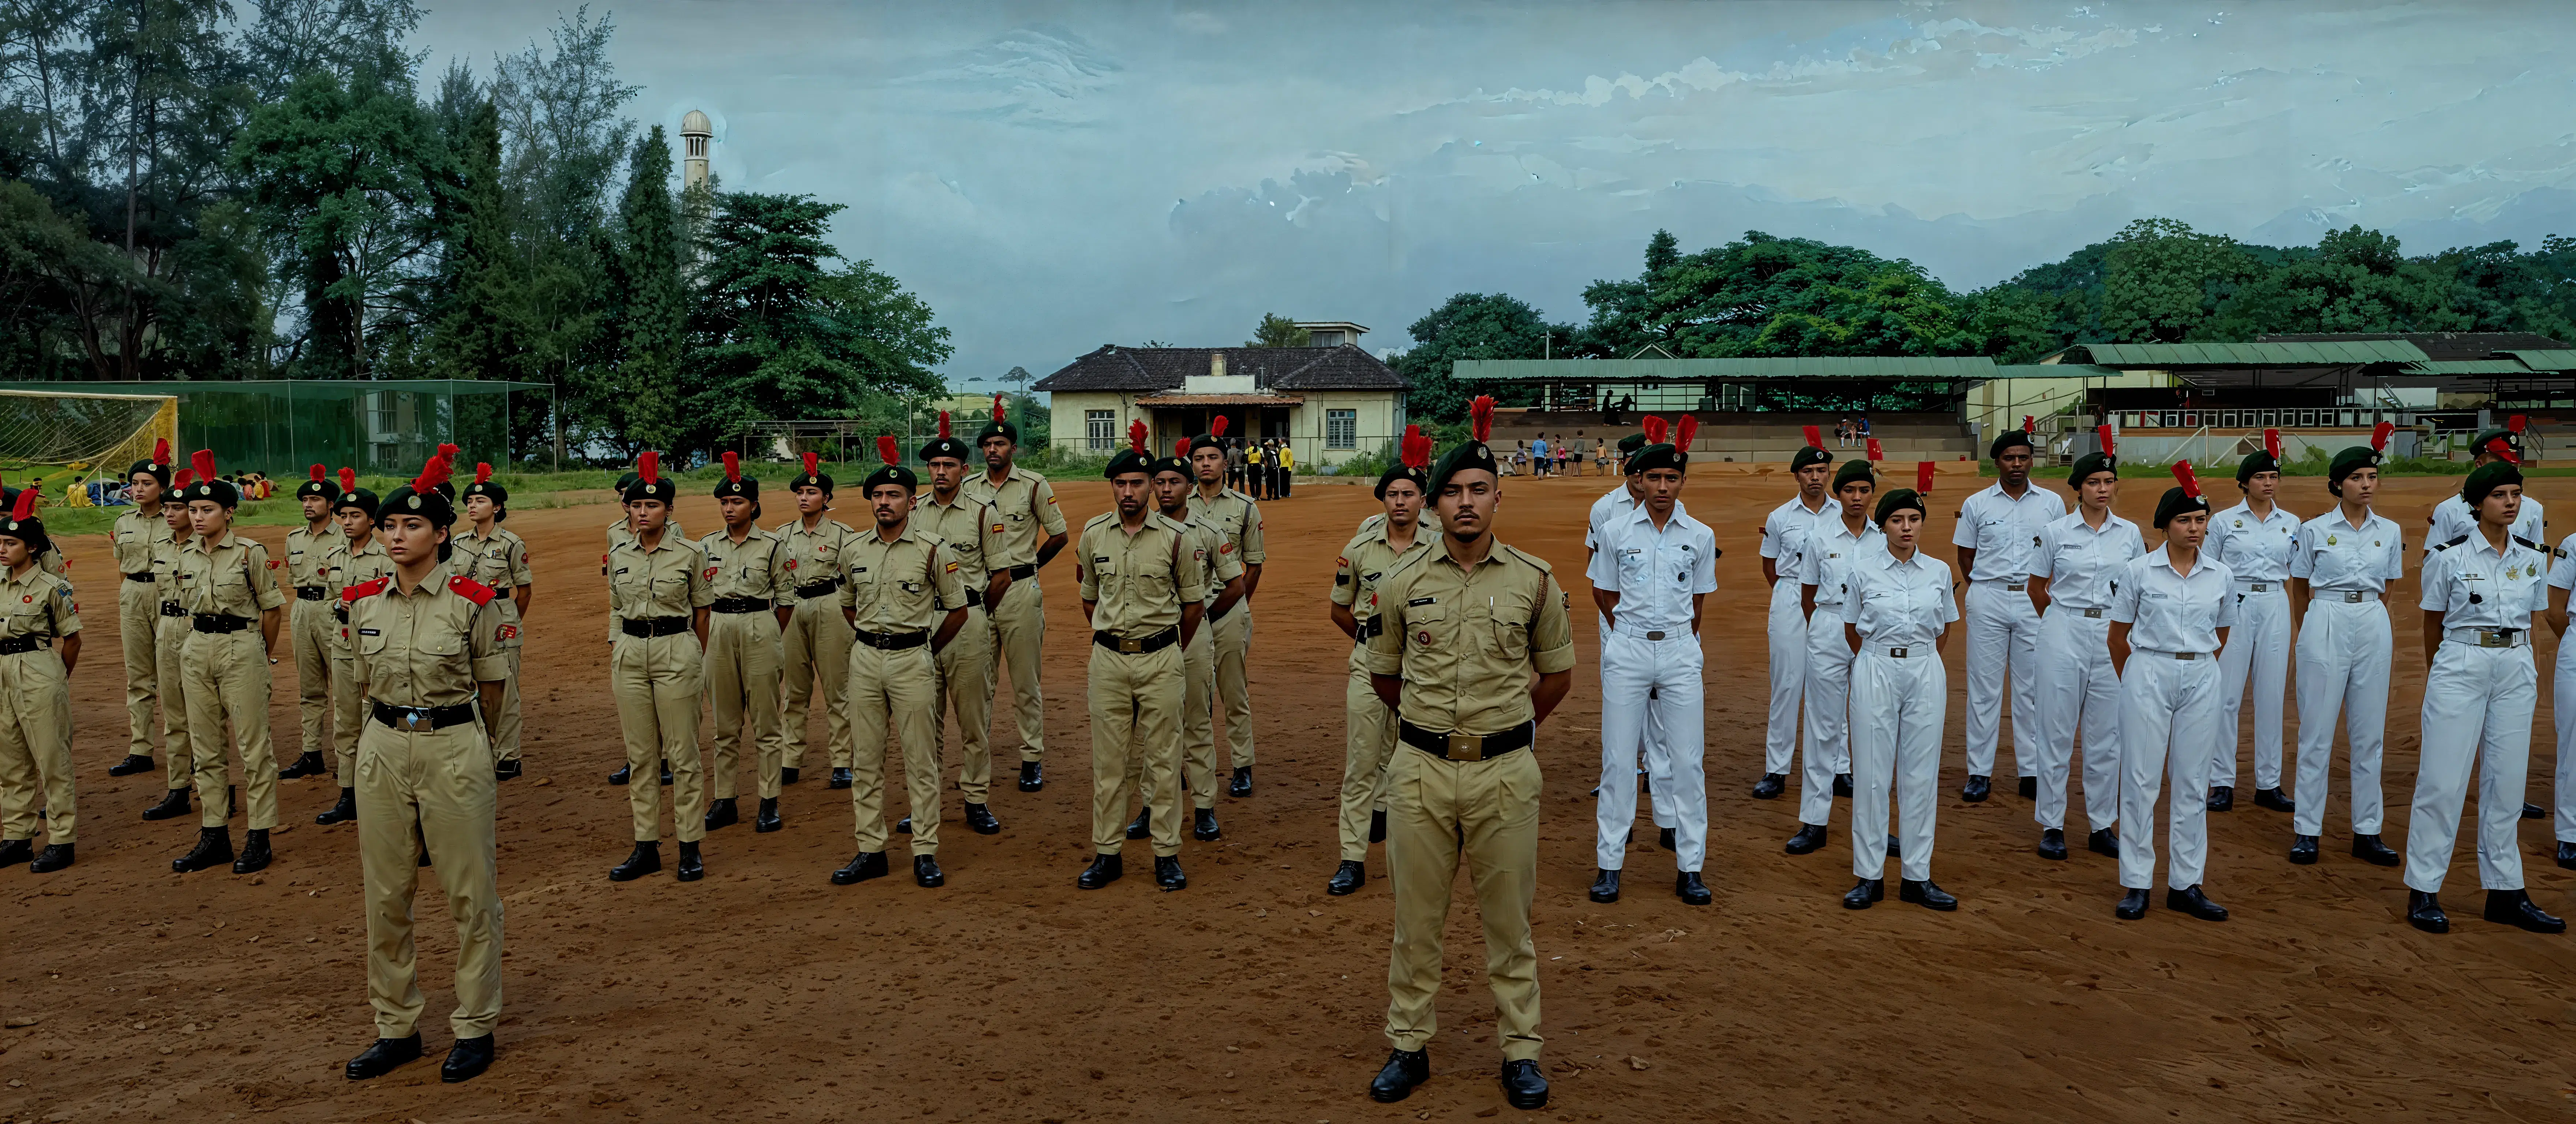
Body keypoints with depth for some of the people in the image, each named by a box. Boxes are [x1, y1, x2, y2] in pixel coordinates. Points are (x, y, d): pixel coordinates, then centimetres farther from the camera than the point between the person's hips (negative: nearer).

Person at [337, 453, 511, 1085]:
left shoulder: (473, 601, -9)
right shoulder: (365, 601, 4)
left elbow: (491, 689, 0)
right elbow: (366, 685, 15)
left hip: (456, 750, -4)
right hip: (382, 750, 5)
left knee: (471, 894, 3)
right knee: (385, 896, 10)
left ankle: (475, 1029, 16)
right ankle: (396, 1028, 24)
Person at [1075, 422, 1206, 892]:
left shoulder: (1175, 537, -6)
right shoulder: (1093, 533, 3)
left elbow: (1194, 603, 5)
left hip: (1161, 660, -2)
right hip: (1108, 659, 2)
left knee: (1164, 759, 4)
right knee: (1108, 761, 7)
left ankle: (1167, 854, 13)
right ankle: (1107, 853, 16)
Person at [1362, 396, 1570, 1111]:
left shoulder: (1535, 581, -1)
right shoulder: (1403, 583, 1)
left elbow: (1557, 675, 11)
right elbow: (1383, 675, 14)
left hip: (1504, 771, -1)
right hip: (1420, 770, 1)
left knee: (1509, 920, 10)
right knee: (1415, 918, 10)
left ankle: (1520, 1051, 23)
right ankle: (1409, 1047, 24)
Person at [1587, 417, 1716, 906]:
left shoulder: (1700, 536, 3)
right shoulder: (1617, 532, 1)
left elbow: (1698, 599, 13)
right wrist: (1634, 633, 10)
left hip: (1680, 652, 1)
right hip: (1627, 650, -1)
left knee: (1687, 760, 2)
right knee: (1618, 759, 2)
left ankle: (1690, 868, 11)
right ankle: (1609, 864, 10)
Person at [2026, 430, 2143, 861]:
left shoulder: (2130, 534, 5)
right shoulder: (2055, 531, -2)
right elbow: (2037, 588, 8)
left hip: (2112, 637, 2)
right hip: (2064, 635, -2)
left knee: (2107, 733, 7)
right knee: (2058, 729, 2)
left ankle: (2102, 826, 17)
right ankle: (2052, 825, 10)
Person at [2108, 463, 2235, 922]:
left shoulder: (2221, 576, 3)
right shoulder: (2138, 571, -4)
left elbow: (2221, 636, 18)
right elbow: (2117, 638, 5)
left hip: (2200, 680, 3)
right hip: (2148, 676, -3)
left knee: (2193, 782, 7)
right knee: (2141, 779, 0)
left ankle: (2186, 885, 15)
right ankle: (2136, 885, 7)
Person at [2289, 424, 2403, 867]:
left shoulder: (2390, 532, 8)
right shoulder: (2314, 530, -1)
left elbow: (2385, 590, 16)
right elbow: (2299, 590, 8)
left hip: (2373, 627, 3)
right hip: (2325, 625, -3)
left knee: (2369, 732, 6)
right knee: (2317, 730, -1)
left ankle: (2367, 833, 13)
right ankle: (2307, 831, 5)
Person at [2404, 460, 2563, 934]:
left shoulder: (2534, 557, 6)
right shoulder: (2450, 556, -6)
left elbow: (2530, 621, 13)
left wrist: (2528, 675, 13)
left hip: (2516, 672, 4)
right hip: (2460, 668, -4)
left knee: (2507, 781, 8)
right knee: (2443, 779, -3)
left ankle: (2505, 891, 17)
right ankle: (2423, 891, 4)